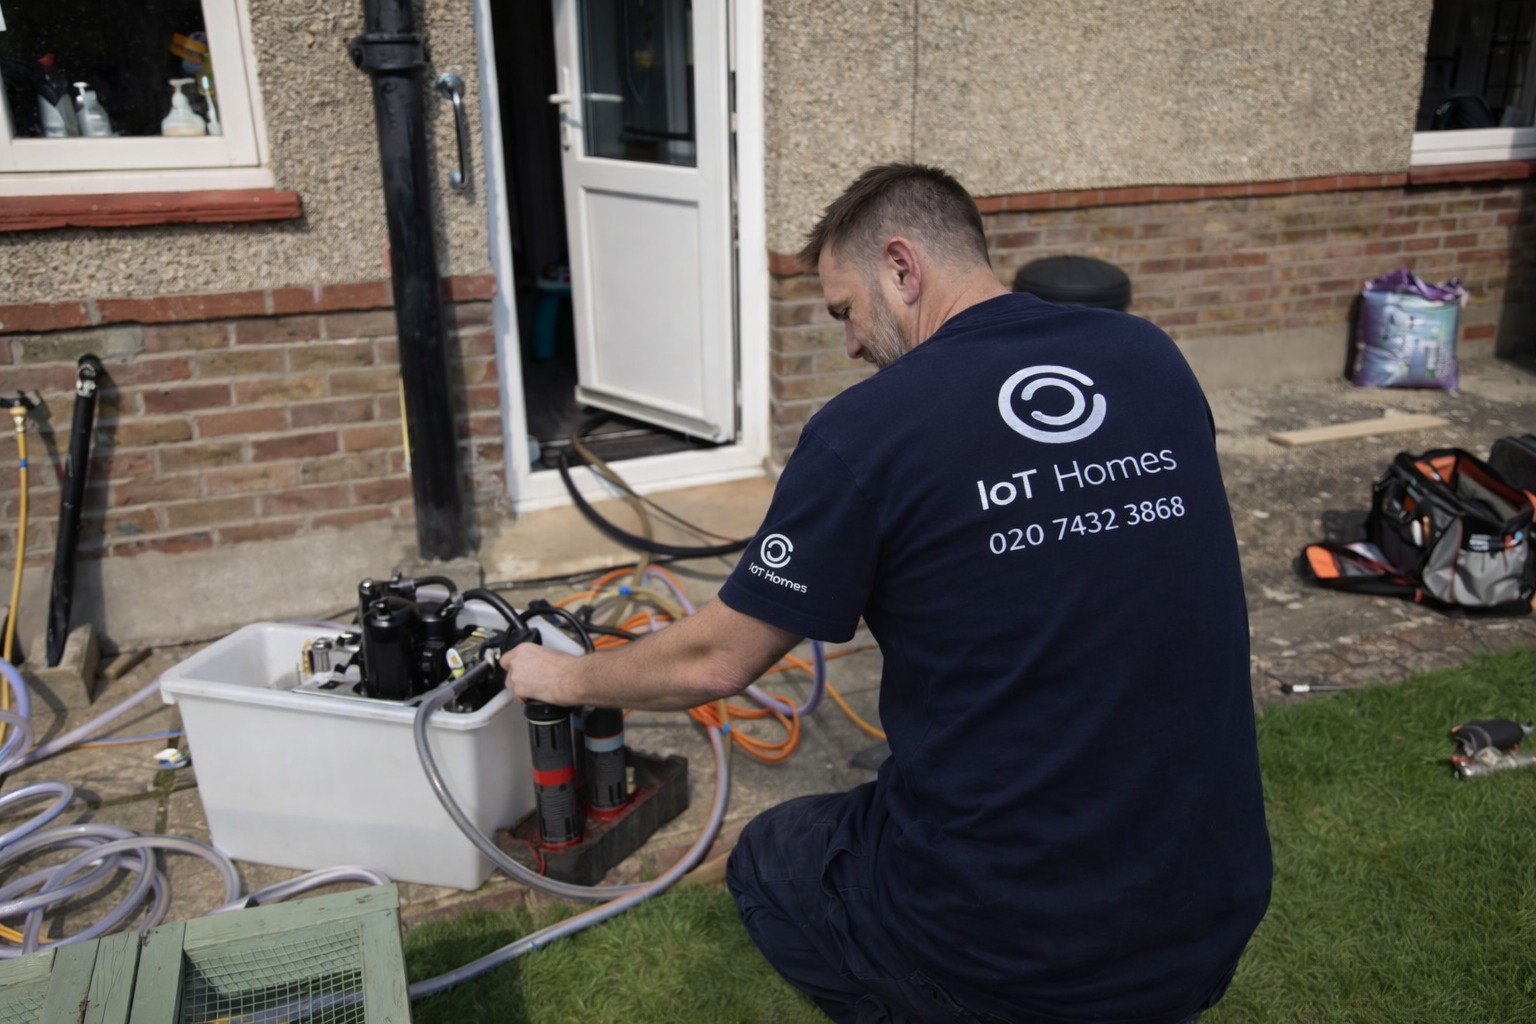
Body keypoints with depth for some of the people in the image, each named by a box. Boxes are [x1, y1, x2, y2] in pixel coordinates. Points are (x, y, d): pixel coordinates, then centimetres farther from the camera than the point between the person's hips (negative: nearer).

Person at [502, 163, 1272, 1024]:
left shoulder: (867, 428, -15)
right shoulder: (1154, 361, 0)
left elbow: (715, 663, -4)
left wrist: (563, 678, 14)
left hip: (1009, 942, -5)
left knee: (771, 862, 25)